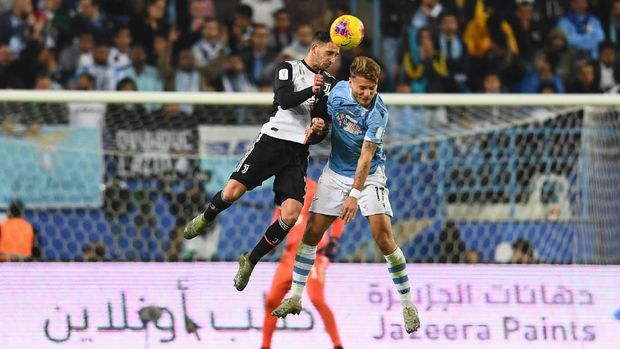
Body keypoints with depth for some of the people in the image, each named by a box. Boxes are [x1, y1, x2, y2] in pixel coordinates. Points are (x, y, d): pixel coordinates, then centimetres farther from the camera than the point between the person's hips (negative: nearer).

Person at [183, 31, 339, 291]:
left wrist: (319, 129, -4)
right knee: (232, 192, -13)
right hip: (273, 140, -3)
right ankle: (206, 218, 23)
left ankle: (251, 261, 4)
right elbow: (285, 100, -13)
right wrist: (311, 90, -29)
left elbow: (328, 121, 19)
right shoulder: (288, 69, 4)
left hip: (299, 151, 3)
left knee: (290, 215, -14)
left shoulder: (330, 83, 16)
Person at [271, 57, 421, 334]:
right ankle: (295, 298, 11)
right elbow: (325, 115, 14)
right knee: (312, 233, 0)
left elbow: (366, 157, -23)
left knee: (384, 237, -16)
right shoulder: (338, 91, -10)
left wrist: (355, 195, -24)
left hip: (368, 176, -5)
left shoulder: (377, 112, -23)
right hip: (336, 173, 5)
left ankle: (408, 304, -5)